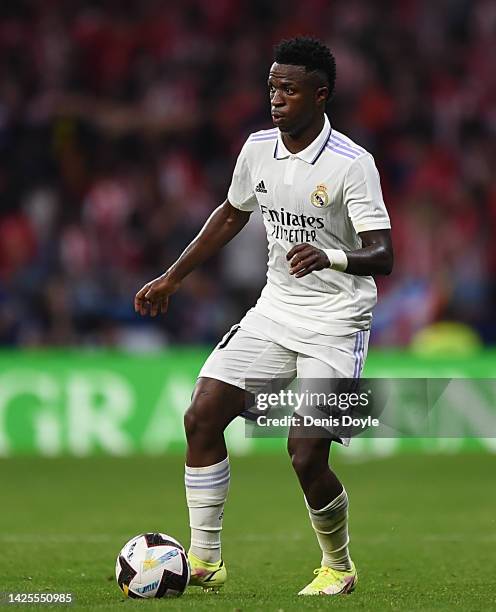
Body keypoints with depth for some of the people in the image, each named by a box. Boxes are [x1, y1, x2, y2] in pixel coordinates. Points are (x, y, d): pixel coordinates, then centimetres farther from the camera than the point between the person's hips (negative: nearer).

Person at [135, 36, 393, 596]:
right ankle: (204, 561, 4)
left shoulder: (352, 163, -17)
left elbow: (381, 255, -22)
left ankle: (338, 568, 15)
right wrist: (172, 278, 21)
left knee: (306, 456, -12)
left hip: (336, 321, -6)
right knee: (201, 418, -7)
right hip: (275, 310, 6)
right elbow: (232, 214, 20)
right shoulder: (258, 148, 2)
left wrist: (330, 257, -42)